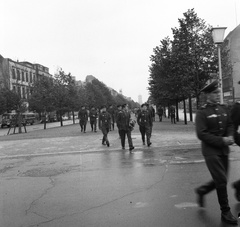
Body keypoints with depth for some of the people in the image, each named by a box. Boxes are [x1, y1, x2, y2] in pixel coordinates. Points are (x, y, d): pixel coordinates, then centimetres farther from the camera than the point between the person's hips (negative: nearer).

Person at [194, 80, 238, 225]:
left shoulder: (224, 109, 9)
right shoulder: (202, 112, -10)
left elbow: (230, 125, 13)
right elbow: (201, 134, -15)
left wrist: (230, 137, -9)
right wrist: (222, 140, -19)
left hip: (224, 151, 6)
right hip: (211, 151, -6)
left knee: (220, 180, 13)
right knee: (221, 180, -5)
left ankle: (202, 191, 39)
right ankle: (225, 212, 10)